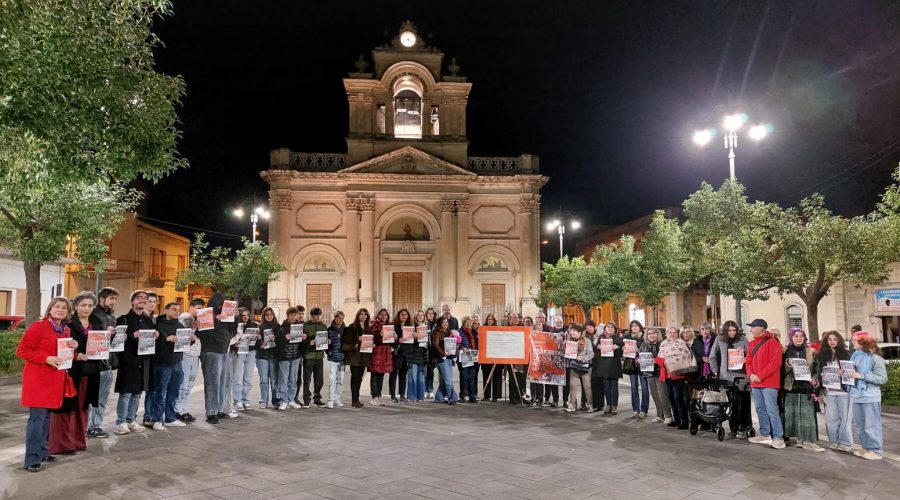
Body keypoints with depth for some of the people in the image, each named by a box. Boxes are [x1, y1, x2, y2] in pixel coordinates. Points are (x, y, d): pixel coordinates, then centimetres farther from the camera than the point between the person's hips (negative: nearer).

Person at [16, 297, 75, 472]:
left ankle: (42, 451, 24)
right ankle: (32, 459, -2)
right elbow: (21, 350, -11)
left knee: (46, 416, 15)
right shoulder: (38, 327, -11)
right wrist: (46, 359, -21)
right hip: (38, 379, -7)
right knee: (37, 417, -7)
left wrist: (73, 348, -1)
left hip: (56, 379, 7)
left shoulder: (66, 330, 11)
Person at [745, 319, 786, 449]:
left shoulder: (772, 342, -8)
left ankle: (778, 438, -5)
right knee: (760, 410, 12)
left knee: (771, 410, -9)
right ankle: (765, 435, 21)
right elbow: (748, 361, 15)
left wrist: (760, 376, -18)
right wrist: (751, 375, -4)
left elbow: (775, 363, -16)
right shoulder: (751, 344, 15)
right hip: (755, 383, 8)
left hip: (769, 383, -8)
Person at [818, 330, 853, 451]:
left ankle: (845, 443, 10)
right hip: (829, 391, 2)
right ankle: (834, 441, 17)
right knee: (831, 418, 7)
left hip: (843, 390, -2)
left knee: (844, 417, 2)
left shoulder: (845, 353, 1)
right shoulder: (822, 354, 7)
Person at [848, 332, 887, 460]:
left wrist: (862, 376, -21)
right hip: (856, 395, 7)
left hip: (870, 397, -7)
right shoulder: (855, 356, 10)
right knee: (860, 425, 14)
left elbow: (883, 378, -15)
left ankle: (875, 451, 8)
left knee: (871, 425, 0)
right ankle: (866, 448, 24)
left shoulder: (875, 358, -11)